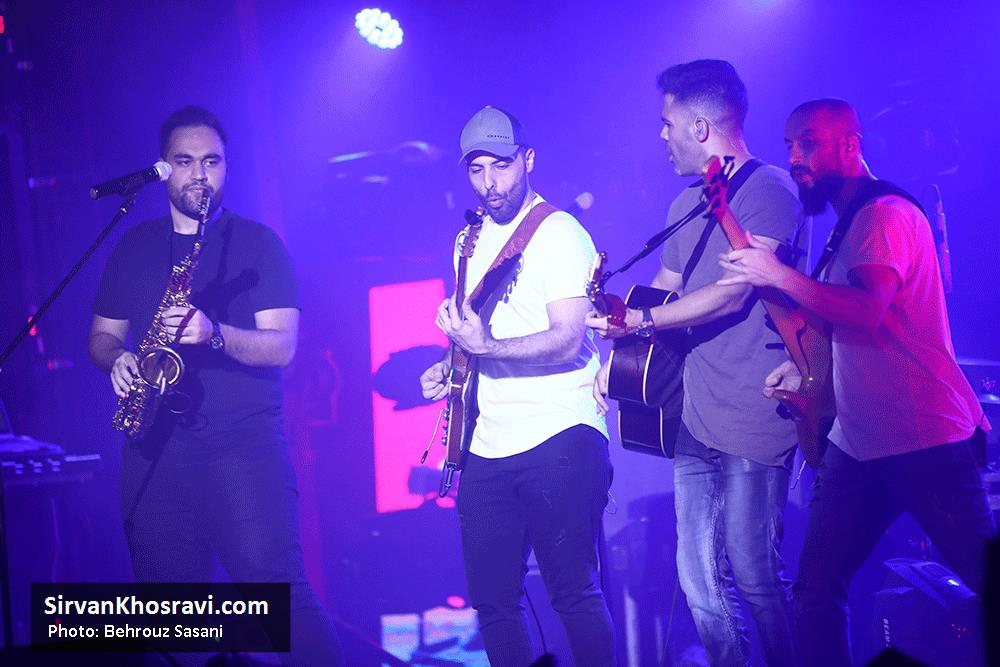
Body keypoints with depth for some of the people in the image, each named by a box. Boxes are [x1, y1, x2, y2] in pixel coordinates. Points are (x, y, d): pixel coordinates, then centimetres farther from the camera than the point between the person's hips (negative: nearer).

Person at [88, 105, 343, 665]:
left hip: (244, 444, -3)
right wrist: (117, 358, -4)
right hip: (155, 446, 4)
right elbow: (102, 335, 19)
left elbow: (282, 346, -4)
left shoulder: (257, 242, 4)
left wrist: (214, 334, -22)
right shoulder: (134, 247, 15)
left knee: (276, 586, -14)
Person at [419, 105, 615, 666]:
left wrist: (486, 345, -28)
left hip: (558, 437, -7)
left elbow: (568, 342, -18)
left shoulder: (560, 233, -7)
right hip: (487, 446, 7)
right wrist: (451, 370, 9)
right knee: (493, 599, 9)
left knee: (574, 593, -6)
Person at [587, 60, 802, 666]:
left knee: (754, 575, -3)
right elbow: (663, 288, 24)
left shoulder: (768, 190, -11)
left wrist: (636, 319, -12)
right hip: (697, 417, 8)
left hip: (755, 423, -8)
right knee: (700, 579, 9)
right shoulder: (687, 206, 16)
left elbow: (731, 294, -18)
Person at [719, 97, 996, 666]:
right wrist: (807, 369, 9)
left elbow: (867, 310, -27)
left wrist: (778, 275, -21)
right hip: (857, 442, 9)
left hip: (925, 440, -9)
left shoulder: (888, 214, -11)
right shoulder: (847, 224, 18)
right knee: (816, 595, 4)